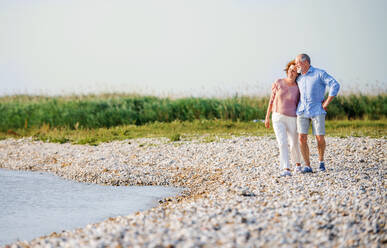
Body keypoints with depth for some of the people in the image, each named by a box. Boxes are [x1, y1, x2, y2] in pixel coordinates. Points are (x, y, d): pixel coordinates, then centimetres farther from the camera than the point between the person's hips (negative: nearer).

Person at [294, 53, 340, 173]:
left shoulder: (320, 74, -6)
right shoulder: (299, 78, 12)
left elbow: (335, 85, -14)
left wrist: (326, 103, -14)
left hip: (317, 111, -4)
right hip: (302, 112, 4)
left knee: (320, 139, -5)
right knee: (302, 138, -8)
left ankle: (321, 161, 21)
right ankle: (307, 166, -2)